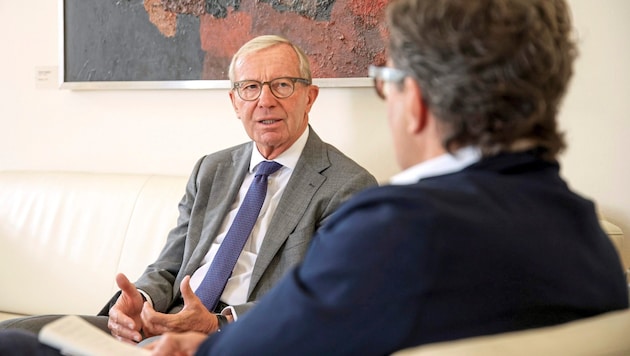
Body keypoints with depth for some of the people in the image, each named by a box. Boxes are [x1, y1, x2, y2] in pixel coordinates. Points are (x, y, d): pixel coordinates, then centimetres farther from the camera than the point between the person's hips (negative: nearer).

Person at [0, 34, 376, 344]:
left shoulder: (348, 186, -1)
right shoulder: (211, 170, 20)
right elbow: (168, 268, 18)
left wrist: (217, 321, -22)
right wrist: (140, 300, -7)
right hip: (167, 324, 7)